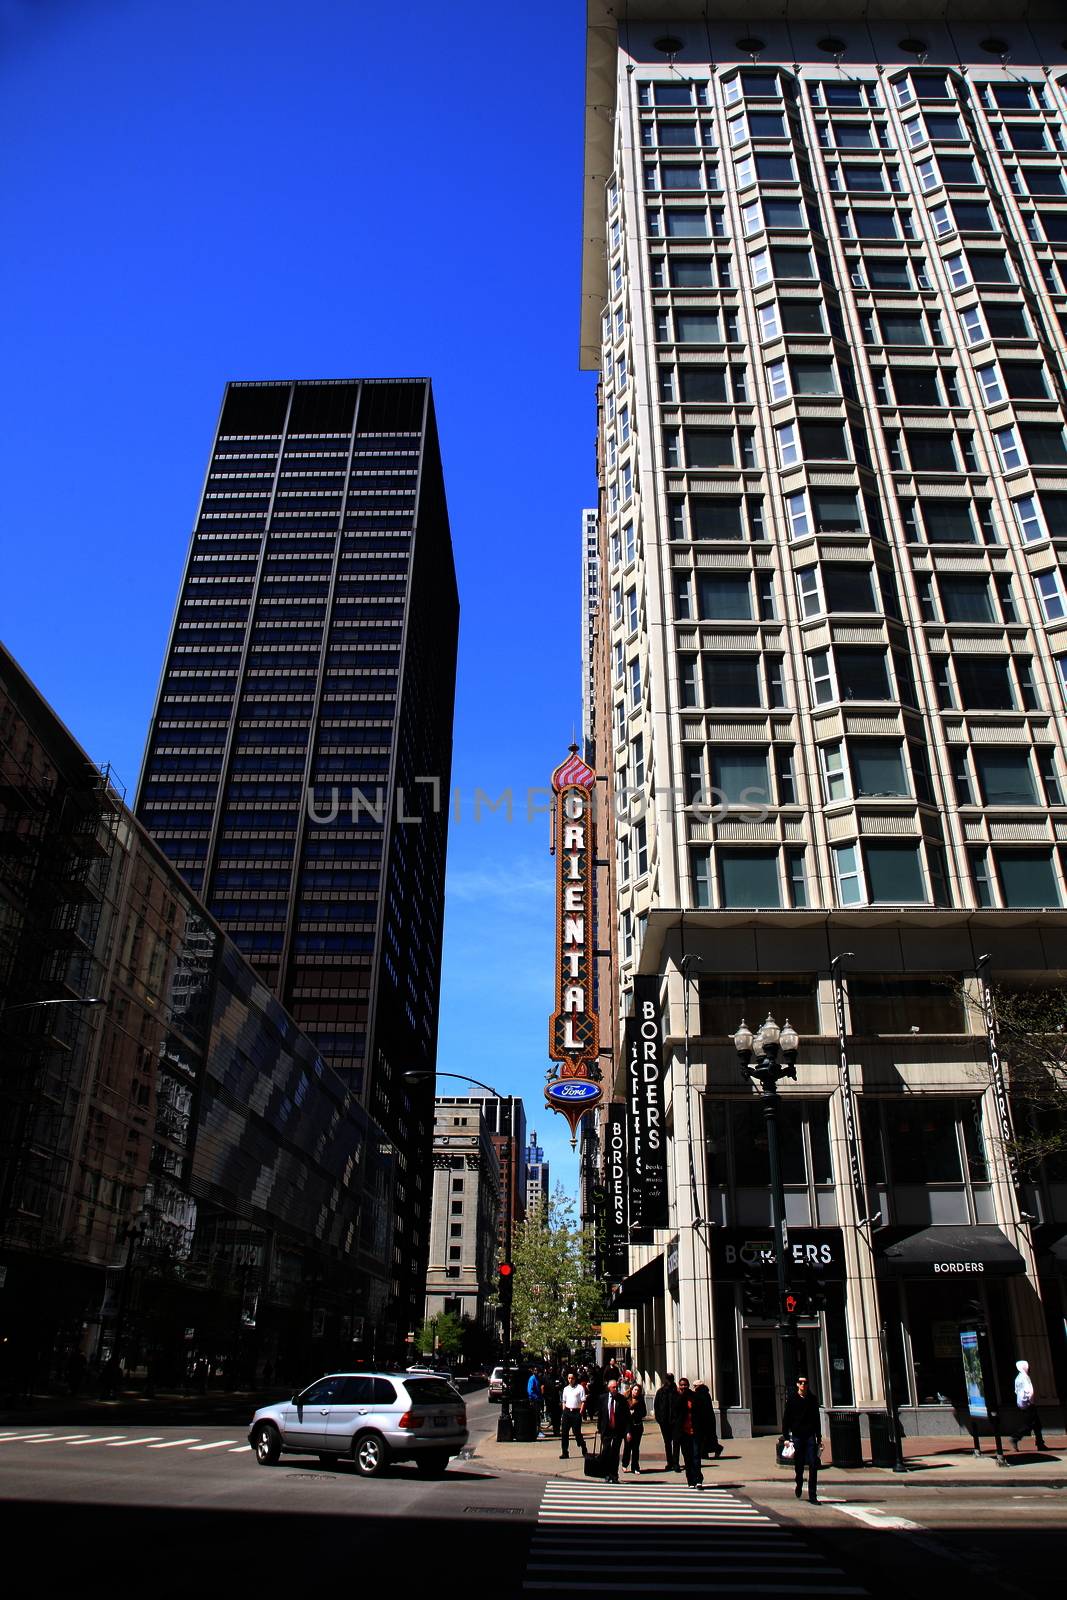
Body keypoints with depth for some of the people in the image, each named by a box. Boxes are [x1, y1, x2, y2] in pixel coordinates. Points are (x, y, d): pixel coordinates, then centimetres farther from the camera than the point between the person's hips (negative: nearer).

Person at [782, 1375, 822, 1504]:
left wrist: (819, 1437, 11)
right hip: (797, 1435, 0)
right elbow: (786, 1418, 2)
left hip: (810, 1435, 1)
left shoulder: (813, 1399, 7)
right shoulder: (792, 1399, 2)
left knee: (813, 1465, -8)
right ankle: (799, 1486, 35)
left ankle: (812, 1495, -4)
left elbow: (817, 1419, 13)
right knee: (799, 1465, 7)